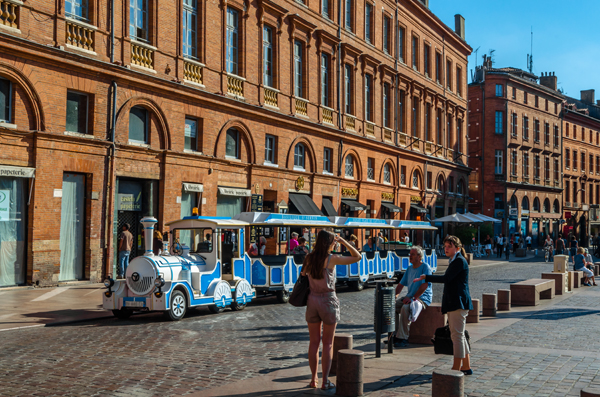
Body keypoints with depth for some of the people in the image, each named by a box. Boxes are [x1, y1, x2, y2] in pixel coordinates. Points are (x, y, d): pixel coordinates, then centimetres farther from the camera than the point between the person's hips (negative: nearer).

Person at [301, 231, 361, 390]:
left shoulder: (309, 258, -2)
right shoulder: (332, 259, -13)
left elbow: (303, 273, 14)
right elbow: (357, 257, -5)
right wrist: (343, 241, -1)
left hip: (313, 300, 4)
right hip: (328, 301, -4)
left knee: (314, 342, 12)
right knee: (328, 344, 6)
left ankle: (314, 379, 18)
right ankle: (325, 381, 8)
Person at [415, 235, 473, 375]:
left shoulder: (460, 261, -11)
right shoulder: (454, 261, 19)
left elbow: (446, 278, -20)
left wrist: (426, 277, -17)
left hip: (458, 303, -11)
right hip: (453, 303, 11)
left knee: (457, 335, -9)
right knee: (458, 335, 14)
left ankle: (456, 368, -7)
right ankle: (466, 367, 21)